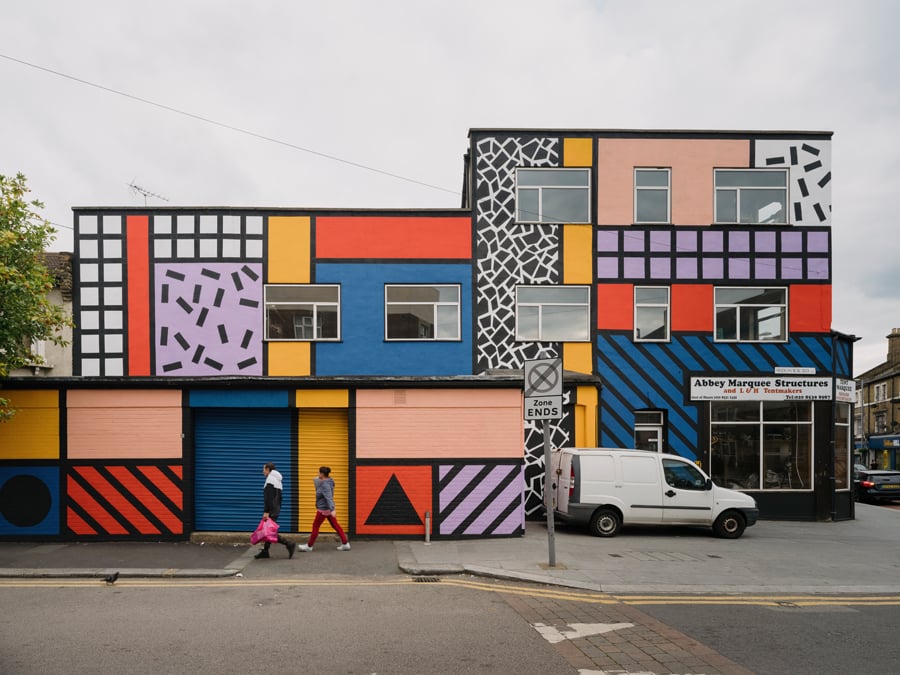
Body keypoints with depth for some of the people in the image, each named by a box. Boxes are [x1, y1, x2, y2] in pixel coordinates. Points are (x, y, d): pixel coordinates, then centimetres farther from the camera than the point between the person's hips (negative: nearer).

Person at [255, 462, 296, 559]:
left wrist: (266, 511, -22)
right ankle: (265, 551, 15)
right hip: (276, 509, 10)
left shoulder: (270, 479, -13)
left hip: (271, 510, -10)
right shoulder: (277, 479, 18)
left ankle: (289, 545, -13)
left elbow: (268, 498, -20)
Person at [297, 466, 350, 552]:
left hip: (323, 509, -10)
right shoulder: (325, 482, 5)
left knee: (315, 526, 5)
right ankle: (345, 543, 10)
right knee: (335, 525, 10)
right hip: (327, 509, 10)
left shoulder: (325, 485, -23)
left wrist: (332, 509, -41)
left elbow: (329, 497, -34)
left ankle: (309, 546, 17)